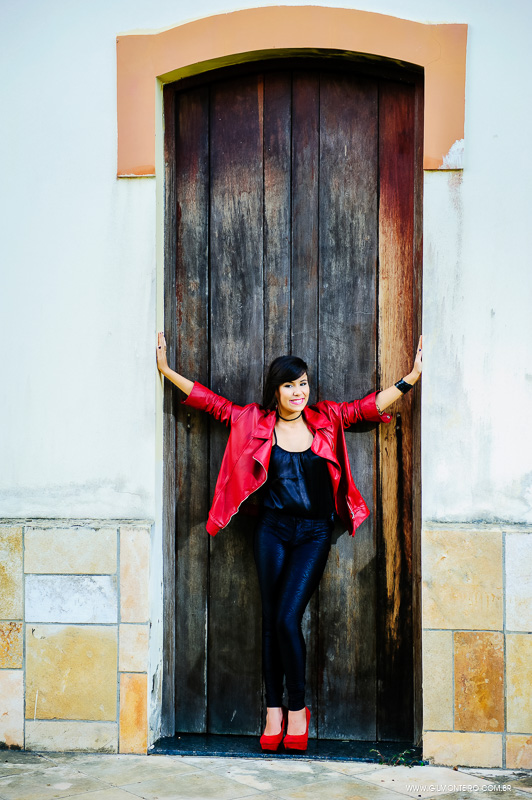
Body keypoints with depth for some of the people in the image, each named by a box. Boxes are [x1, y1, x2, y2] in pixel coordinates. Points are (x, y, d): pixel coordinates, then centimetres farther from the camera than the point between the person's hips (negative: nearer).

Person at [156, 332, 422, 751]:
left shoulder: (326, 419, 3)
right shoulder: (255, 421, 3)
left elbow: (371, 405, 6)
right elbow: (212, 401, 8)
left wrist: (413, 375, 0)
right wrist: (167, 370, 8)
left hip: (314, 533, -1)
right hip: (272, 530, 1)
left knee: (287, 617, -11)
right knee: (271, 620, 3)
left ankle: (297, 709, 4)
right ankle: (274, 711, 12)